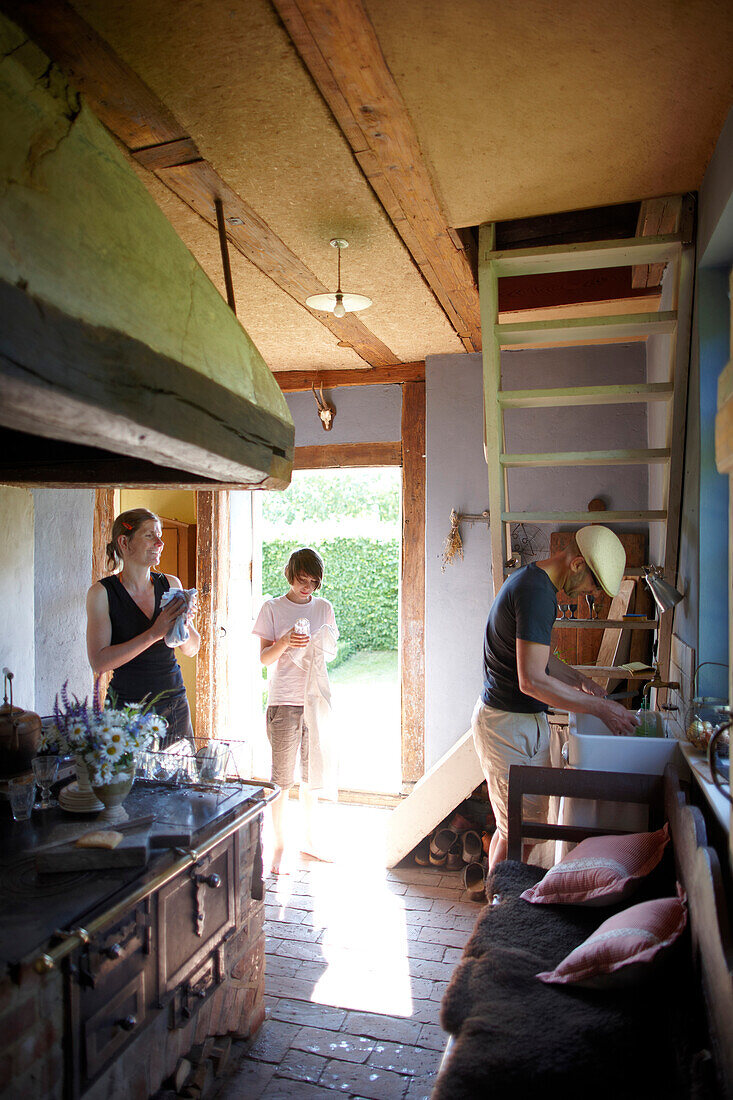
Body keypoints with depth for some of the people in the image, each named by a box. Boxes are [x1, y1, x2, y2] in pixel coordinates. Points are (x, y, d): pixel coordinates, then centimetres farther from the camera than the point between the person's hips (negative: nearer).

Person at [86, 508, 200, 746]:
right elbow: (99, 663, -15)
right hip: (127, 706, -4)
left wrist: (184, 625, -11)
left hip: (175, 705, 4)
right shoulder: (102, 592, -6)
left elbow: (191, 650, 10)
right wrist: (154, 633, -21)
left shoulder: (170, 584, 6)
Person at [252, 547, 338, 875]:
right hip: (284, 703, -3)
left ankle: (308, 840, 27)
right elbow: (264, 658, -2)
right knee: (282, 779, 0)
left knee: (312, 776, 12)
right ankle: (279, 846, 15)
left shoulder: (324, 607, 9)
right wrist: (285, 642, -21)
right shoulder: (272, 608, -1)